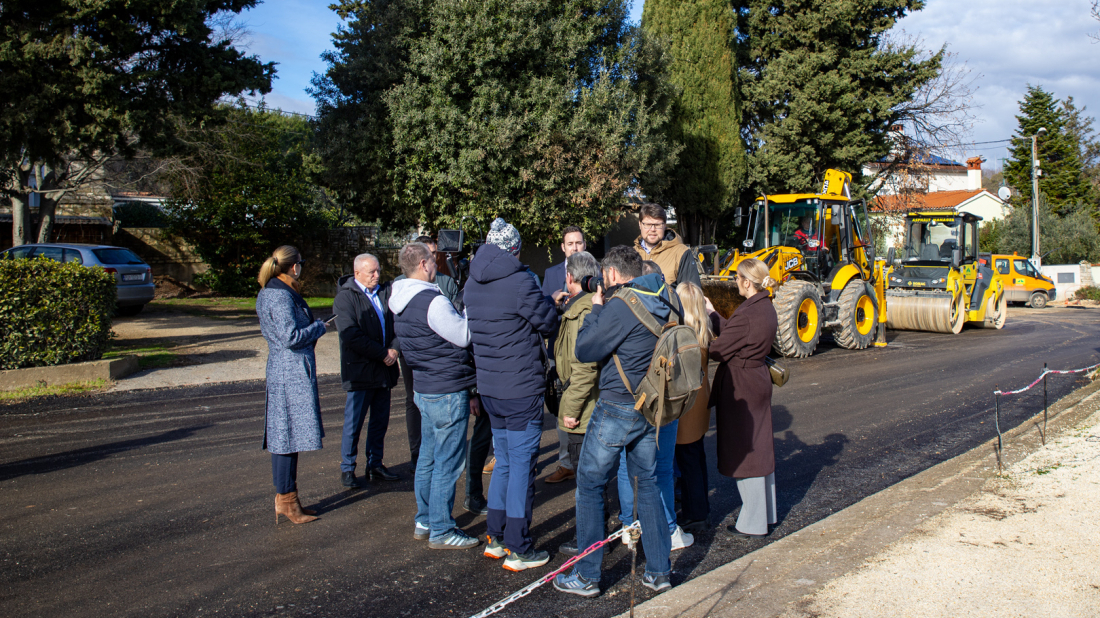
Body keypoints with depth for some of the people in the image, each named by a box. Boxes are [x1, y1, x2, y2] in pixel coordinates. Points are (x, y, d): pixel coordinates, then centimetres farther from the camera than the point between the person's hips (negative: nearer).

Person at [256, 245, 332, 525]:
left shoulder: (267, 293, 15)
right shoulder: (281, 296, -17)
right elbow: (291, 336, -23)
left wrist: (313, 325, 16)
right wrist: (320, 327, -9)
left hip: (280, 369, 11)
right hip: (293, 372, -11)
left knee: (283, 436, 14)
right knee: (290, 436, -4)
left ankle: (285, 496, 22)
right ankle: (286, 499, 4)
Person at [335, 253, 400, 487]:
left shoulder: (386, 292, 9)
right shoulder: (345, 297, -7)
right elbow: (351, 335, -16)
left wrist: (395, 348, -11)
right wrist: (382, 354, -16)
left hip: (384, 369, 6)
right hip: (359, 370, -5)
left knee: (380, 421, 12)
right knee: (354, 422, 1)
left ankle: (375, 465, 24)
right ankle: (347, 469, 14)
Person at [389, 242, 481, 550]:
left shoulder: (401, 301, 8)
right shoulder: (433, 302, -22)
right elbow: (464, 336, -14)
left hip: (425, 387, 10)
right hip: (447, 391, -10)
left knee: (428, 458, 19)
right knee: (448, 463, 0)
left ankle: (425, 522, 29)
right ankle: (441, 531, 8)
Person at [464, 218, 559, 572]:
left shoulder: (472, 285, 8)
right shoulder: (519, 281, -16)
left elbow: (473, 332, 12)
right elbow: (549, 324, -9)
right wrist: (550, 306, 11)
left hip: (489, 388, 7)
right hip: (522, 388, -7)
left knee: (504, 460, 19)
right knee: (522, 464, 1)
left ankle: (496, 538, 25)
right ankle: (517, 550, 6)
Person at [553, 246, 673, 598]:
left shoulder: (620, 306, -19)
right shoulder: (664, 301, 5)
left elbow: (584, 351, -13)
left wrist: (596, 310, -1)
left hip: (617, 408, -7)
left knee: (589, 487, 6)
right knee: (647, 484, 16)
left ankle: (586, 577, 12)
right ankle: (659, 573, 20)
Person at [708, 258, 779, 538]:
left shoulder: (747, 313, -23)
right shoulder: (766, 308, 5)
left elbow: (718, 350, -18)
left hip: (740, 385, -9)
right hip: (759, 380, 9)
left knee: (744, 452, 2)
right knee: (760, 447, 18)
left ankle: (753, 523, 11)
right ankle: (766, 513, 30)